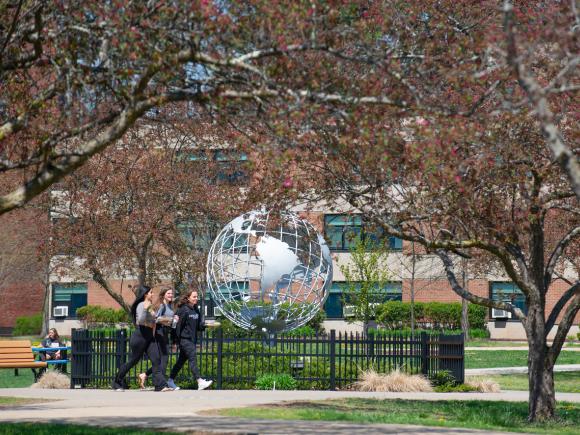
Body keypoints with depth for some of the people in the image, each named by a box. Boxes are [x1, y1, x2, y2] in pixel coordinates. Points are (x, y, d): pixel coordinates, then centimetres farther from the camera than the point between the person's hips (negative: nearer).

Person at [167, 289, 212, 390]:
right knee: (192, 359, -15)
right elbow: (178, 325, -11)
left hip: (192, 339, 8)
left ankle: (170, 380, 22)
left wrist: (204, 325, -7)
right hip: (184, 339, -8)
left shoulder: (196, 310, 12)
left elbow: (199, 326, 15)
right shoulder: (183, 310, -11)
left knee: (181, 360, 13)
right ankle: (200, 382, -23)